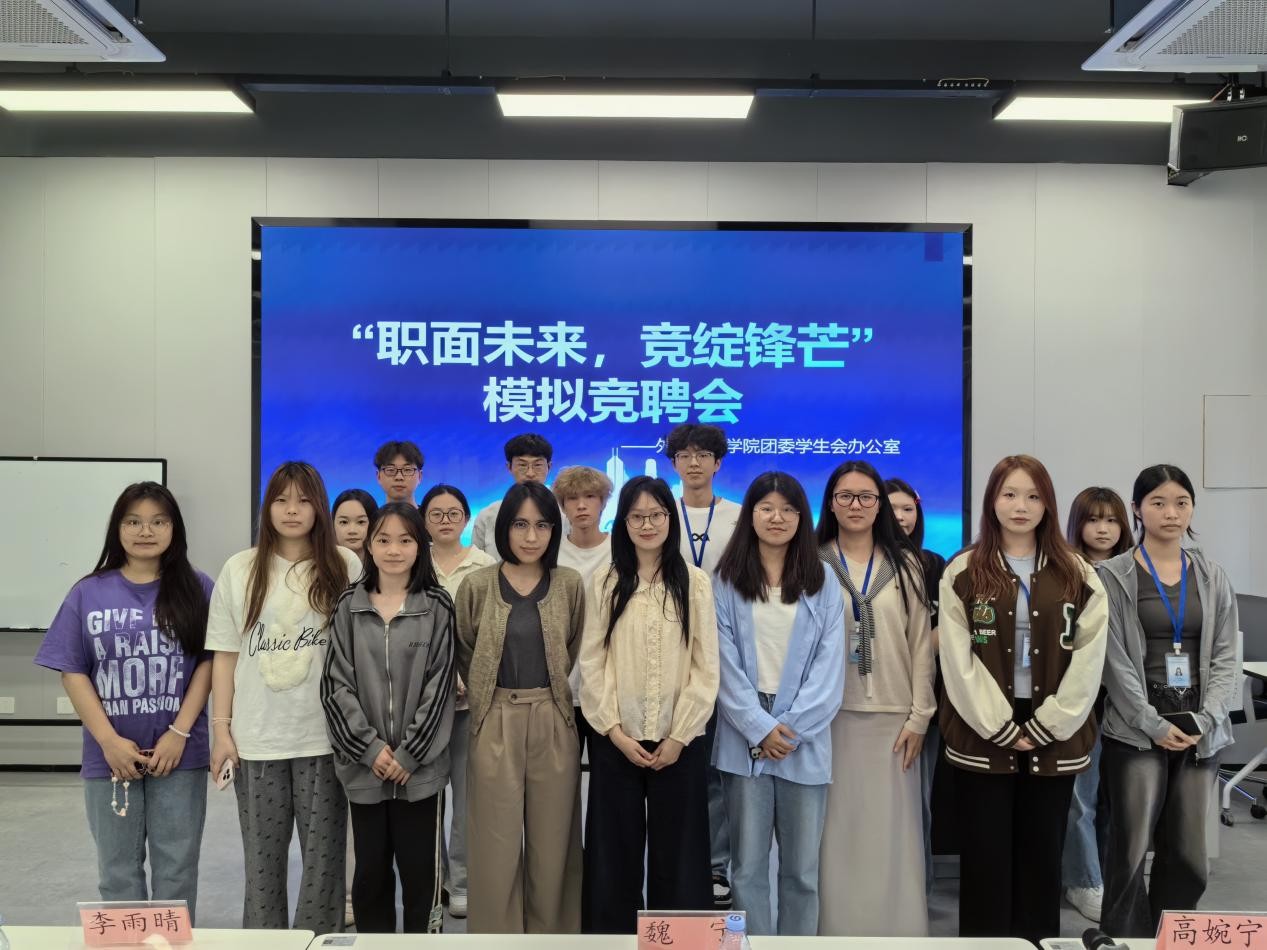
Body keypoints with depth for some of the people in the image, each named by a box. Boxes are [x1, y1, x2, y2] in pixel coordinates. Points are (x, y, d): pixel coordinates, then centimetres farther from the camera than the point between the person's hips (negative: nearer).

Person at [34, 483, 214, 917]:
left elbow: (208, 663, -2)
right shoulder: (88, 593, 2)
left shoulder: (197, 589, -1)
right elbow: (73, 672, 0)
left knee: (177, 868, 7)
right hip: (111, 757, 1)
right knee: (118, 869, 12)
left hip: (179, 753, -1)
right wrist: (109, 741, -9)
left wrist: (178, 734, -11)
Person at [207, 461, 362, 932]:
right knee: (263, 855, 10)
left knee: (323, 852, 6)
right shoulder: (240, 569, 4)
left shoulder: (345, 567, 0)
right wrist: (221, 729, 1)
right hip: (257, 738, 1)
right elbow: (225, 655, 6)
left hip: (325, 735, -1)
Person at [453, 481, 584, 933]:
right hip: (496, 725, -1)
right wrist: (488, 695, 9)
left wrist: (548, 689, 11)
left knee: (551, 845, 8)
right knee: (497, 848, 4)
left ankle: (550, 936, 23)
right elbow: (464, 654, 9)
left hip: (554, 725, 1)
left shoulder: (570, 585, 1)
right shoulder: (477, 586, -2)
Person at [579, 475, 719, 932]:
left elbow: (706, 666, -2)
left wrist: (679, 736, -8)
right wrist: (614, 731, -8)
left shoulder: (694, 582, 2)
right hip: (616, 741, 1)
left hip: (679, 742, -1)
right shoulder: (604, 584, 5)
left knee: (677, 854, 5)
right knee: (614, 855, 6)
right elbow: (591, 664, 1)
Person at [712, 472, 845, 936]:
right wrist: (760, 728, -11)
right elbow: (725, 665, -2)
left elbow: (829, 666, 0)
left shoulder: (823, 584, 6)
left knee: (802, 868, 6)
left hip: (804, 740, 1)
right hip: (745, 738, 0)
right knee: (748, 866, 4)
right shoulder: (726, 583, 4)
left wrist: (792, 727, -10)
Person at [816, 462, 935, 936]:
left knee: (892, 835, 3)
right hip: (830, 715, -1)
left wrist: (919, 717, -1)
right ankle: (834, 930, 12)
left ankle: (897, 931, 14)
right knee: (836, 835, 2)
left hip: (891, 718, 1)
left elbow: (920, 644, 5)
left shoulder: (905, 565, 7)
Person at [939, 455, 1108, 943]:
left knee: (1041, 860, 10)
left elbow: (1088, 660, -1)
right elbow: (959, 661, -5)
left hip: (1053, 738, 2)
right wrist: (1003, 729, -11)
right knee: (985, 861, 3)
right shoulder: (963, 573, 1)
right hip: (982, 734, -1)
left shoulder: (1078, 576, 5)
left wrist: (1043, 727, -9)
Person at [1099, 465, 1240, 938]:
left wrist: (1206, 719, -8)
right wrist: (1154, 724, -13)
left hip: (1199, 730, 4)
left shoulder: (1212, 576, 9)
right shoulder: (1114, 576, -3)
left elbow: (1226, 656, 5)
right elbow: (1114, 660, -7)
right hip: (1136, 730, -3)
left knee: (1188, 854, 7)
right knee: (1131, 849, -1)